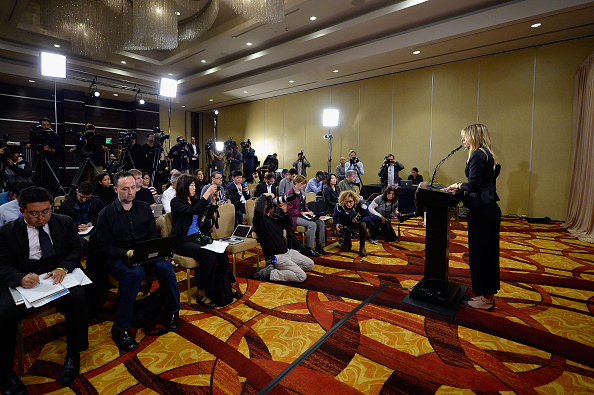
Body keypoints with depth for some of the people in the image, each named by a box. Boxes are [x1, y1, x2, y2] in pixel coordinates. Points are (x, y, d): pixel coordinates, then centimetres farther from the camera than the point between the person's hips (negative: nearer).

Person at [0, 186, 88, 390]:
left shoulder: (64, 222, 6)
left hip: (58, 274, 0)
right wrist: (20, 278, -24)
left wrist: (62, 268, -17)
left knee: (78, 298, -28)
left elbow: (76, 250, 4)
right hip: (22, 280, 1)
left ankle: (73, 353, -7)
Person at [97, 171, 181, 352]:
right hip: (118, 258, -3)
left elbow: (153, 234, 13)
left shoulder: (144, 208, 11)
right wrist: (127, 253, -19)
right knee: (135, 272, -37)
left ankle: (173, 311, -4)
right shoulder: (106, 214, 1)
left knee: (165, 267, -28)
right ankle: (120, 328, -21)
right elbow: (105, 245, -3)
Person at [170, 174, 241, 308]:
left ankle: (227, 285, -9)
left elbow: (207, 216, 19)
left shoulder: (194, 200, 15)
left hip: (198, 236, 6)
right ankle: (202, 293, -16)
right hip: (183, 241, -6)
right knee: (209, 256, -31)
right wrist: (206, 194, -21)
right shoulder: (176, 202, -5)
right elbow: (194, 211, -23)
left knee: (221, 252, -22)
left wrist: (213, 200, 6)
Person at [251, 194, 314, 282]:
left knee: (310, 264, 14)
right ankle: (269, 273, -7)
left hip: (288, 251, 9)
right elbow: (257, 210, -38)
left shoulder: (274, 216, 10)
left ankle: (277, 267, 9)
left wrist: (284, 211, -4)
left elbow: (289, 224, 12)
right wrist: (264, 196, -21)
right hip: (276, 257, -9)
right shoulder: (260, 219, -15)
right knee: (301, 276, -14)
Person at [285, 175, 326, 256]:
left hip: (303, 215, 9)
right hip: (294, 217, -8)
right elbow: (290, 211, -14)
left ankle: (319, 246, 2)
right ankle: (308, 249, -20)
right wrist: (302, 213, -17)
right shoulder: (290, 194, -10)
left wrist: (308, 212, 4)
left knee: (321, 222, -8)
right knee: (312, 224, -29)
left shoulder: (302, 193, 16)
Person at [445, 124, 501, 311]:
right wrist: (461, 186, 15)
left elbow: (473, 185, -19)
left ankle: (485, 299, 13)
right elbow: (485, 181, 17)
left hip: (482, 211, -10)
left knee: (480, 253, 0)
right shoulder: (487, 155, 16)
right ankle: (488, 296, 27)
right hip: (490, 209, 10)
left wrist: (459, 186, -2)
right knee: (488, 253, 15)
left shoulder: (477, 155, -14)